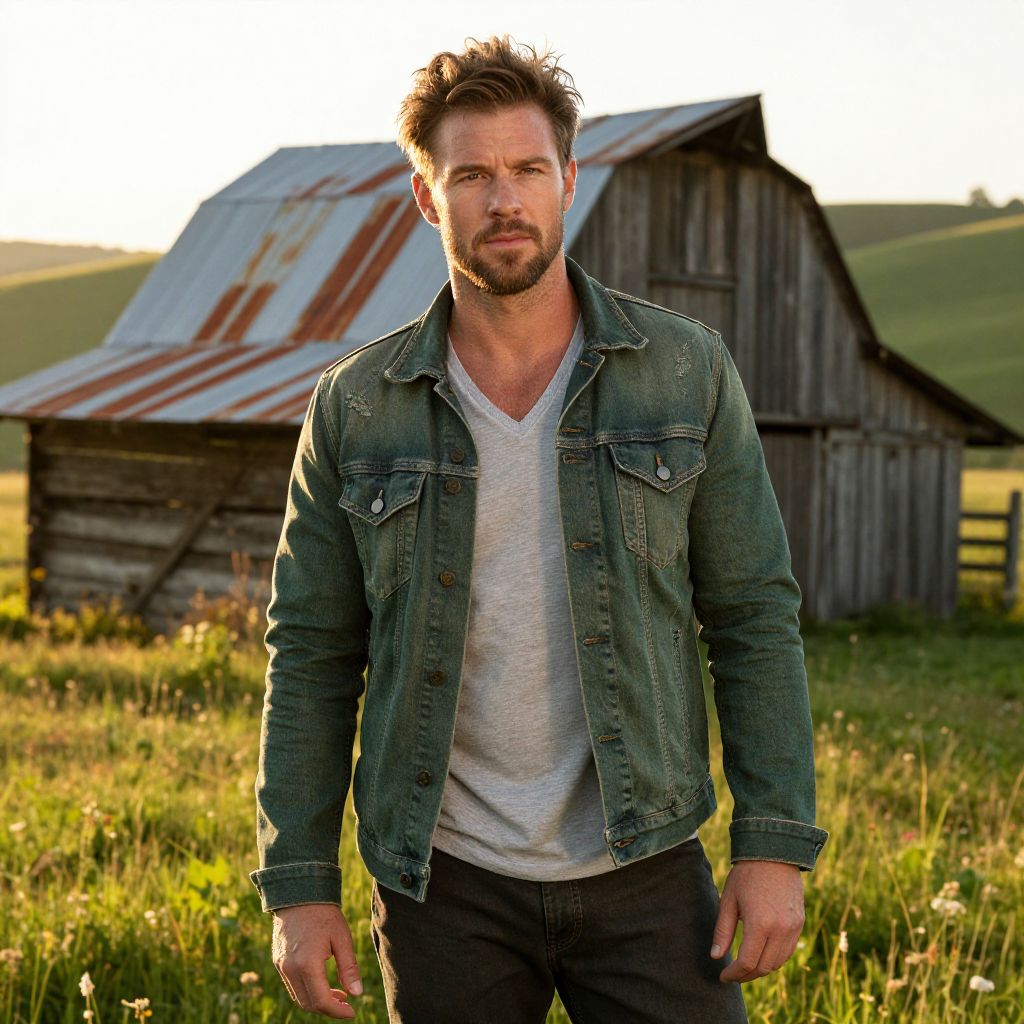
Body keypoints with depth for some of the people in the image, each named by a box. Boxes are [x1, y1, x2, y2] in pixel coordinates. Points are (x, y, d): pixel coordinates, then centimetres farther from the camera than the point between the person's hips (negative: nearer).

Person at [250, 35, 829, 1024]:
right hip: (445, 884, 1)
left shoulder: (687, 370, -2)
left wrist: (775, 845, -5)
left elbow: (754, 617, 0)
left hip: (642, 869, 0)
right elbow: (311, 655, 2)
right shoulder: (355, 407, -1)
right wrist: (298, 888, -2)